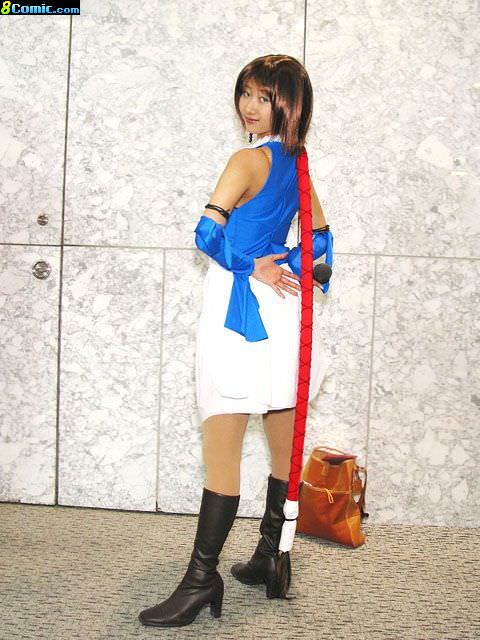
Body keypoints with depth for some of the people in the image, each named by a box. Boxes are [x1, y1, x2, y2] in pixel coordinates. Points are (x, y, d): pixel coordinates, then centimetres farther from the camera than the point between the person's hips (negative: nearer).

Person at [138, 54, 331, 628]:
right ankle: (271, 559, 25)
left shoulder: (249, 159, -12)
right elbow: (320, 233, 24)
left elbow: (208, 231, -21)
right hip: (282, 309, 9)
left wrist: (252, 267, -7)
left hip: (239, 307, -9)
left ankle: (201, 579, 0)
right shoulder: (296, 162, 13)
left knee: (221, 450, -6)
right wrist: (269, 264, 13)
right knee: (284, 446, 12)